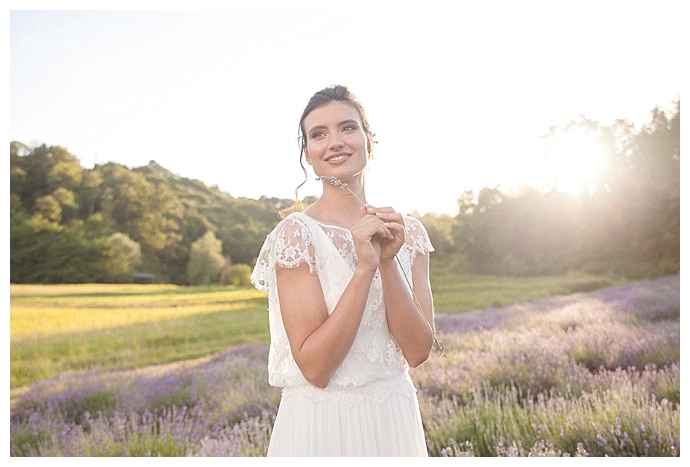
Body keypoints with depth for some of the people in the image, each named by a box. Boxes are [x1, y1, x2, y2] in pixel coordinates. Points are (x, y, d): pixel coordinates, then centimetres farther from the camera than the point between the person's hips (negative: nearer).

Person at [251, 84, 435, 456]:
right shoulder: (296, 233, -15)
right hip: (322, 423, -4)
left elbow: (418, 351, -9)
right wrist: (365, 266, -26)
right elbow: (314, 368, -19)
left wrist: (388, 261, -20)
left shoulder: (407, 233, -2)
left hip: (397, 420, 4)